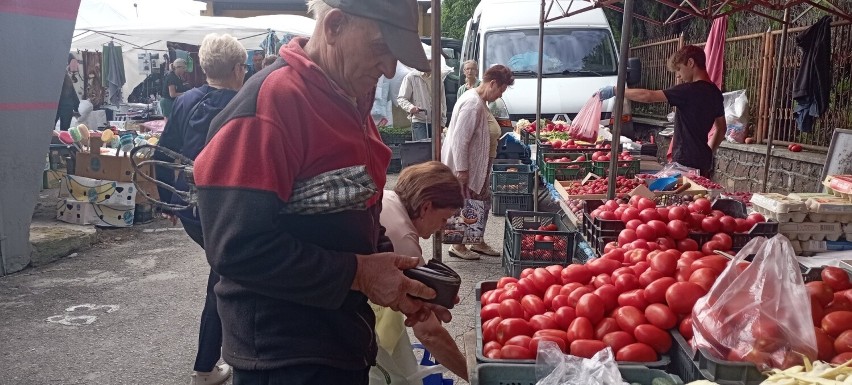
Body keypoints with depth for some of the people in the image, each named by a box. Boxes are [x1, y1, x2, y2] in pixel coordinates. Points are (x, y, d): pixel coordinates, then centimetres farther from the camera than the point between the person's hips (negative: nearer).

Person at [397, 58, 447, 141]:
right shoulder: (411, 77, -2)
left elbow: (442, 100, 20)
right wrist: (410, 107, -24)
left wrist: (442, 121, 13)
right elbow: (401, 99, -3)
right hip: (419, 121, -5)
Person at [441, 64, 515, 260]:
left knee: (483, 203, 16)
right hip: (466, 166, -10)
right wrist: (462, 170, -24)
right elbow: (459, 140, -26)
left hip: (479, 166, 10)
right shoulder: (473, 104, -23)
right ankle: (458, 246, 15)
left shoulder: (480, 102, 9)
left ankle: (478, 242, 28)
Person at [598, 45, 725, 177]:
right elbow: (722, 128, 20)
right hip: (703, 163, 9)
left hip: (687, 162, -9)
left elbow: (648, 96, -18)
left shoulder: (690, 90, -16)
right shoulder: (714, 92, 12)